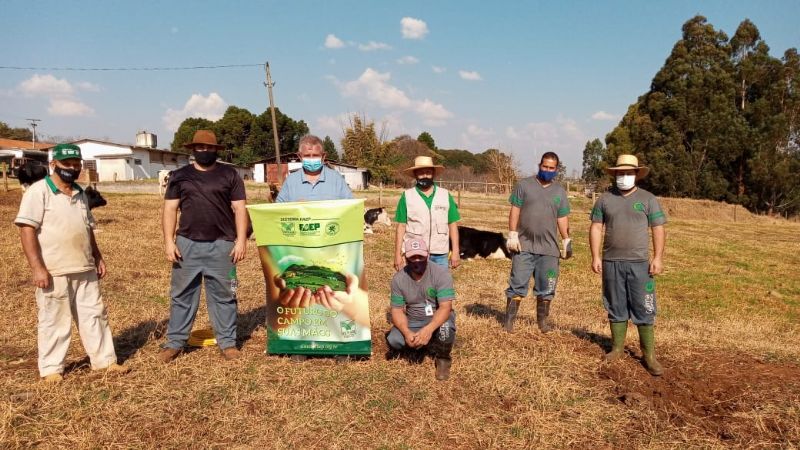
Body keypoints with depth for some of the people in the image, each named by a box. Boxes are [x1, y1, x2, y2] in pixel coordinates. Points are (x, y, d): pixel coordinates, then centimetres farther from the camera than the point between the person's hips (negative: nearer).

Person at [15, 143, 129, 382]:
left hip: (85, 270, 7)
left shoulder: (80, 194, 14)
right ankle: (51, 368, 18)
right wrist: (37, 268, -19)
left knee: (95, 314, 10)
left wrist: (98, 258, 18)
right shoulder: (38, 191, -8)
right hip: (54, 272, -6)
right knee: (54, 320, 4)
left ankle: (105, 360, 20)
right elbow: (27, 230, -14)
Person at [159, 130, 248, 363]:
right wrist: (169, 241, -3)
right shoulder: (179, 176, 8)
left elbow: (239, 209, 1)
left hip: (221, 245, -1)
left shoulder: (229, 175, 5)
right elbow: (170, 210, 6)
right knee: (182, 295, 7)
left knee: (224, 296, 6)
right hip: (187, 244, 1)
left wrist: (241, 240, -7)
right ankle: (174, 342, 18)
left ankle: (227, 342, 16)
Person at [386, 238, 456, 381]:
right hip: (413, 322, 3)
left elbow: (445, 307, -27)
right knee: (393, 340, -25)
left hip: (438, 319, -3)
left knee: (445, 330, -38)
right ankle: (428, 346, 5)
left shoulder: (441, 273, -20)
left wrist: (428, 329, -43)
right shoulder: (399, 278, -10)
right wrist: (407, 333, -29)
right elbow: (397, 310, -9)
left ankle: (443, 359, -3)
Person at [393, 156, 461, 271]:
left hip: (440, 254, 2)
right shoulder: (407, 196, 0)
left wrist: (455, 251, 0)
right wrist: (398, 254, -4)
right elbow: (401, 227, 0)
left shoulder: (445, 195, 5)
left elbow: (453, 225, 6)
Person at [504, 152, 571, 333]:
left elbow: (562, 218, 13)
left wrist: (567, 241, 7)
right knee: (517, 284, 0)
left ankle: (542, 321, 22)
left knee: (546, 287, 9)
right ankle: (509, 320, 7)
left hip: (549, 249, 3)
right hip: (524, 246, -2)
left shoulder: (560, 192, 11)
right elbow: (515, 210, 0)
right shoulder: (524, 185, 3)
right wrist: (512, 235, -8)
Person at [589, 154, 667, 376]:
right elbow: (596, 228, 6)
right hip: (611, 262, 2)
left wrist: (658, 257, -7)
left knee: (643, 309, 0)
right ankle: (617, 347, 20)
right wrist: (595, 256, -2)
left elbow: (658, 229, 2)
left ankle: (649, 355, 7)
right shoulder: (605, 199, 7)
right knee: (616, 307, 9)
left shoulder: (648, 199, 4)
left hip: (639, 262, -1)